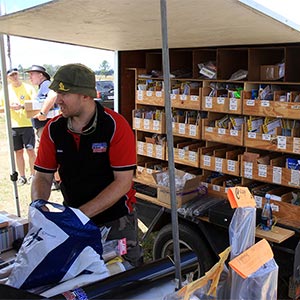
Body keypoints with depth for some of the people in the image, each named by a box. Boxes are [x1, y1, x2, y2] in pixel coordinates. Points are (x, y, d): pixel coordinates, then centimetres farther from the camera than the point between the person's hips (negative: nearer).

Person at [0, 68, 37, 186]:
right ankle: (22, 176, 17)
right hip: (13, 125, 3)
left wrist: (22, 106, -20)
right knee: (18, 152, 7)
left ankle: (32, 175, 11)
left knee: (30, 150, -3)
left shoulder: (28, 88, 1)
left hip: (27, 124, -2)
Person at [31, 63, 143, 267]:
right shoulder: (53, 129, -4)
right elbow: (43, 176, 1)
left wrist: (82, 213, -27)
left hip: (116, 220, -3)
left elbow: (123, 182, -21)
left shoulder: (115, 126, -18)